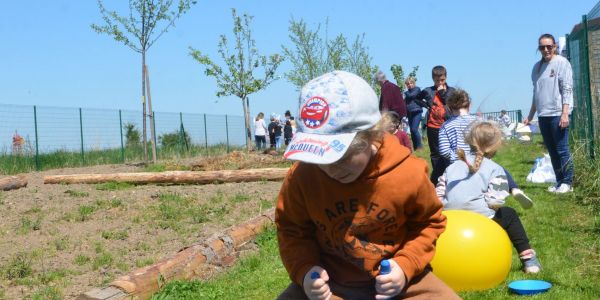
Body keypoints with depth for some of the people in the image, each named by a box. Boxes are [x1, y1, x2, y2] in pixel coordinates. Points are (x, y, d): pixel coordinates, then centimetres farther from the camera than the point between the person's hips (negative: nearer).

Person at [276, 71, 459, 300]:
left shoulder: (408, 173, -17)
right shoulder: (302, 175, -17)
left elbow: (429, 222, 2)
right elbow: (291, 229, 1)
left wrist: (406, 265, -12)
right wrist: (304, 270, -17)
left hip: (393, 280, 0)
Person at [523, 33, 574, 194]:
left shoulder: (561, 63, -3)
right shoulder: (537, 67, 15)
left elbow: (567, 89, -9)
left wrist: (565, 113, -17)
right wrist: (530, 116, 19)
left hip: (558, 114, -6)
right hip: (543, 115, 6)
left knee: (562, 150, -5)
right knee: (552, 151, 9)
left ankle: (567, 183, 3)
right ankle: (559, 181, 16)